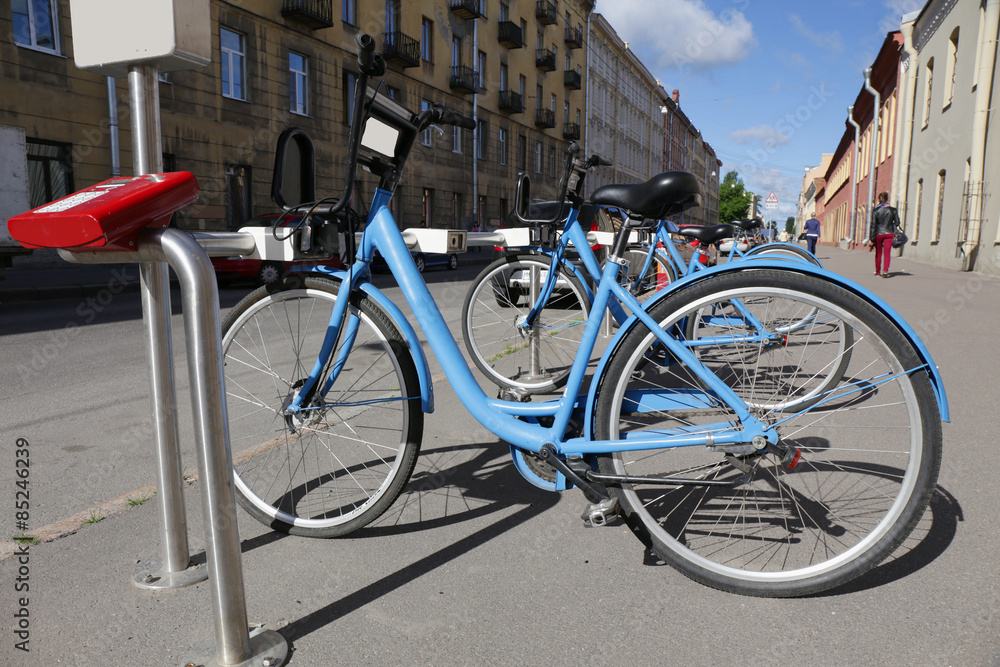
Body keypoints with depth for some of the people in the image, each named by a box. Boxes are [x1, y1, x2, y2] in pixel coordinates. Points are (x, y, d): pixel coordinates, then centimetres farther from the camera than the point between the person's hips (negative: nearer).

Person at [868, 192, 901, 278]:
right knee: (887, 253, 0)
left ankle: (877, 271, 22)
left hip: (878, 233, 0)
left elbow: (873, 225, -8)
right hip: (889, 233, 0)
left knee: (878, 253, 13)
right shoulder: (893, 210, -4)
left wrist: (871, 238, -6)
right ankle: (885, 270, -16)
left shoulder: (875, 210, -7)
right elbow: (897, 223, 1)